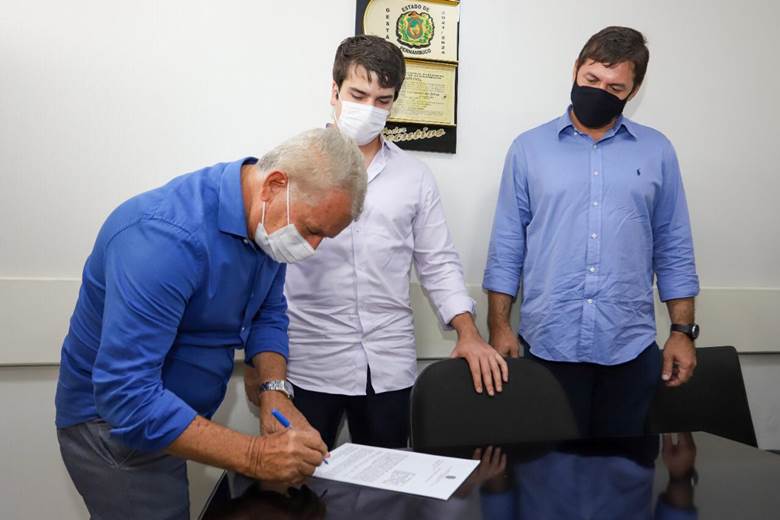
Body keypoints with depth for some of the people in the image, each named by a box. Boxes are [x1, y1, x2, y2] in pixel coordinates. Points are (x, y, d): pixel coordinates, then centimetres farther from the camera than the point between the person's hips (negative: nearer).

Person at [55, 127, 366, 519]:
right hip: (117, 423, -7)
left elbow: (268, 314, 4)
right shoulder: (166, 236, -34)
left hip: (174, 414, 8)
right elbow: (126, 396, -36)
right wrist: (254, 457, -36)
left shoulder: (270, 222, -8)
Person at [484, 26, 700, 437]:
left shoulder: (657, 151, 6)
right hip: (548, 345, -1)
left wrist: (682, 331, 3)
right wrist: (499, 326, -2)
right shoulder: (528, 148, 3)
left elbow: (674, 249, 8)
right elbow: (506, 246, 2)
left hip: (630, 346, 1)